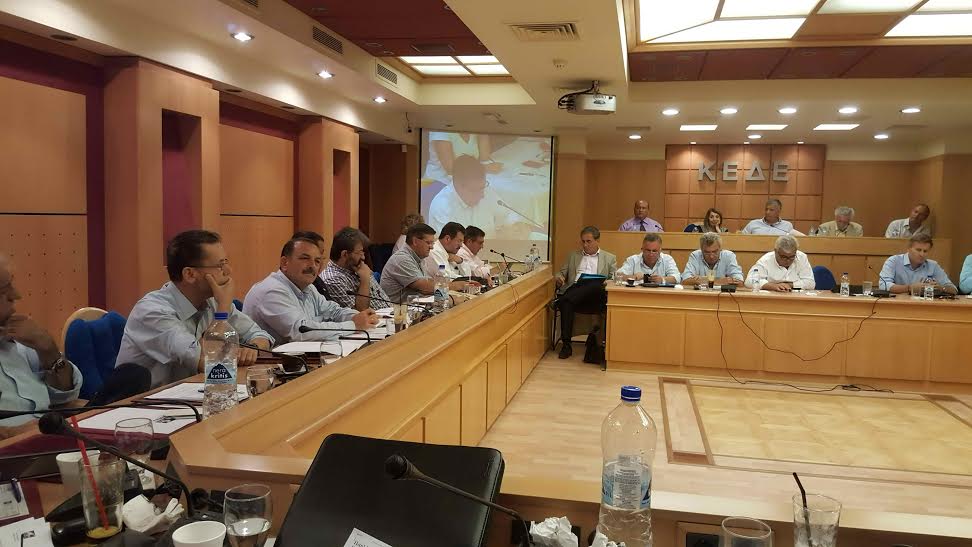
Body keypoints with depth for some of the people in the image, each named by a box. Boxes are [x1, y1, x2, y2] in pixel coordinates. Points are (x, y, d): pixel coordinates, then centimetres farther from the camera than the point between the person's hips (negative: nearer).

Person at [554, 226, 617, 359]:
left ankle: (562, 301, -38)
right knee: (566, 302, -35)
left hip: (596, 295, -1)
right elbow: (562, 272, 25)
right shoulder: (573, 256, 29)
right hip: (575, 288, 1)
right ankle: (566, 344, -32)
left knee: (595, 285, -39)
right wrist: (558, 277, 0)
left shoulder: (609, 258, 23)